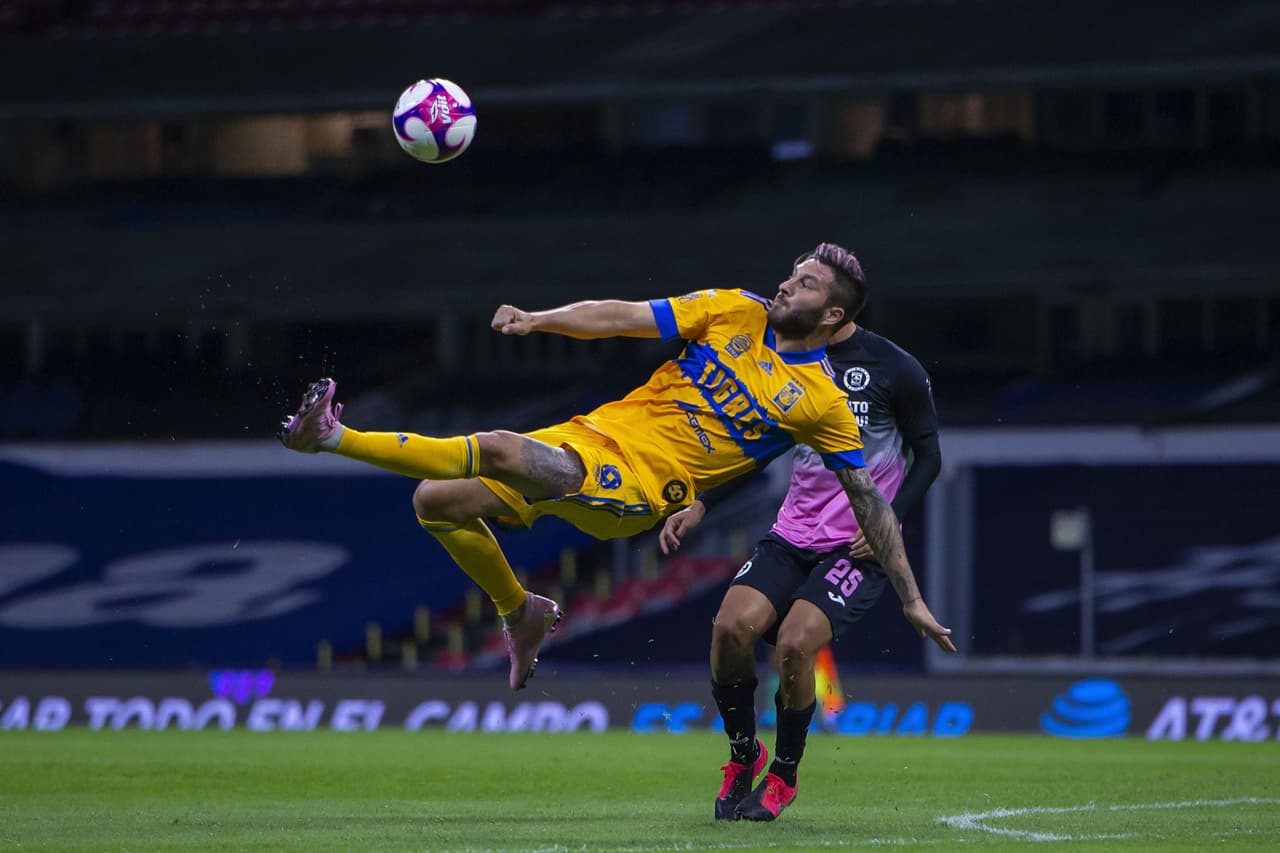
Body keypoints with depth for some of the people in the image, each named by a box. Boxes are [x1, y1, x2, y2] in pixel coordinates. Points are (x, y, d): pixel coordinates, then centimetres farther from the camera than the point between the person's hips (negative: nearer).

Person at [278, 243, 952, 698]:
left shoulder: (822, 404, -2)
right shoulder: (737, 312, 8)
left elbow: (868, 500, 3)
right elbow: (625, 318, 5)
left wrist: (910, 598, 0)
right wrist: (538, 319, -11)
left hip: (640, 491, -6)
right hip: (597, 433, 6)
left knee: (502, 450, -30)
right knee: (437, 501, -2)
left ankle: (336, 438, -23)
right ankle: (519, 612, 22)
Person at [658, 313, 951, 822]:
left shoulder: (895, 369, -5)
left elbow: (928, 458, 1)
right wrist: (701, 506, 6)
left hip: (860, 546, -5)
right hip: (792, 535, 5)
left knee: (794, 644, -24)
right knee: (732, 627, -20)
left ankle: (784, 775, 1)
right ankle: (743, 754, 6)